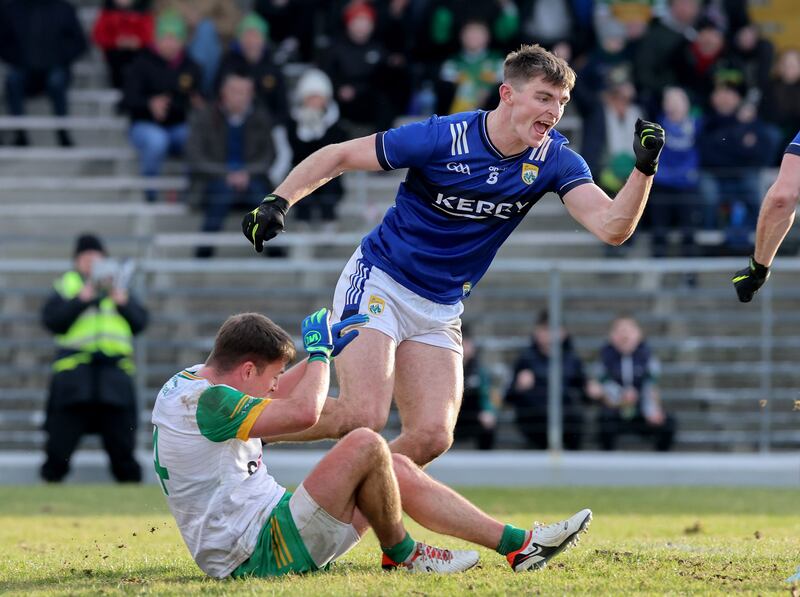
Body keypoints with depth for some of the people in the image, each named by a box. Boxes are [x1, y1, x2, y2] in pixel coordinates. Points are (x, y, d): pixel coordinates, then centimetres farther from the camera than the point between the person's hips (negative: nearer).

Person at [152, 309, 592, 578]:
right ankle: (401, 556, 1)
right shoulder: (204, 401, -20)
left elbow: (270, 393, 32)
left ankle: (518, 545, 9)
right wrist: (318, 351, -10)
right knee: (365, 445, -22)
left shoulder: (194, 381, 11)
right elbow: (303, 411, -27)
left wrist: (327, 347, 28)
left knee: (397, 471, 10)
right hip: (255, 553, -11)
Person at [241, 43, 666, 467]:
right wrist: (278, 202, -21)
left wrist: (644, 168, -33)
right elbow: (340, 156, -10)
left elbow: (612, 228, -18)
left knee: (432, 436, -9)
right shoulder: (443, 138, -18)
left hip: (440, 312, 5)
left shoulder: (554, 161, -7)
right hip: (379, 283, -5)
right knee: (364, 416, -21)